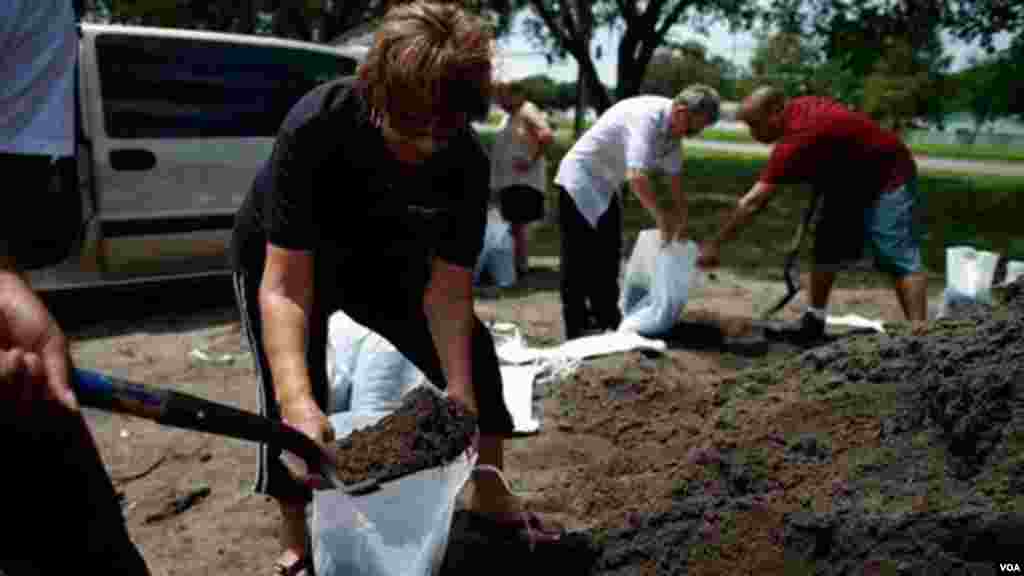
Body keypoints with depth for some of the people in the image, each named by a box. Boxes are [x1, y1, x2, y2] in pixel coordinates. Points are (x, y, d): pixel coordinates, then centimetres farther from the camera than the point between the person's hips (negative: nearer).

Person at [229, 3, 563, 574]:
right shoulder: (316, 127, -38)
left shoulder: (468, 160, -27)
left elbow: (448, 289, -22)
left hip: (381, 256, 4)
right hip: (281, 256, -3)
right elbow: (286, 284, -40)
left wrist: (460, 392, -35)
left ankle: (490, 494, 21)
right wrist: (297, 400, -54)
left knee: (471, 352, 0)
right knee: (293, 399, -15)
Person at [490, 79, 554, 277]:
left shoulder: (528, 112, -11)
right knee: (514, 224, 14)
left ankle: (521, 266, -4)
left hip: (523, 181, -10)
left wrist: (532, 161, -21)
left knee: (519, 224, -9)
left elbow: (547, 136, -25)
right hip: (508, 180, 10)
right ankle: (518, 264, 22)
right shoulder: (512, 116, 18)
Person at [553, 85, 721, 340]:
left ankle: (607, 321, 23)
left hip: (605, 185, 9)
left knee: (609, 257, 13)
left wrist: (680, 218, 8)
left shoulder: (672, 126, -3)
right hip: (579, 180, -9)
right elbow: (636, 177, -39)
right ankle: (576, 331, -2)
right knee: (580, 260, -7)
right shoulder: (646, 117, -31)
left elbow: (675, 174, 9)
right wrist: (661, 218, -29)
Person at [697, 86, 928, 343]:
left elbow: (753, 203, -33)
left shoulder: (795, 137, -33)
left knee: (898, 258, -17)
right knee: (826, 248, 10)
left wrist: (713, 244, -28)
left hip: (888, 177, -10)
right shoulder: (797, 108, -5)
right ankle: (814, 321, 16)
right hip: (849, 179, 10)